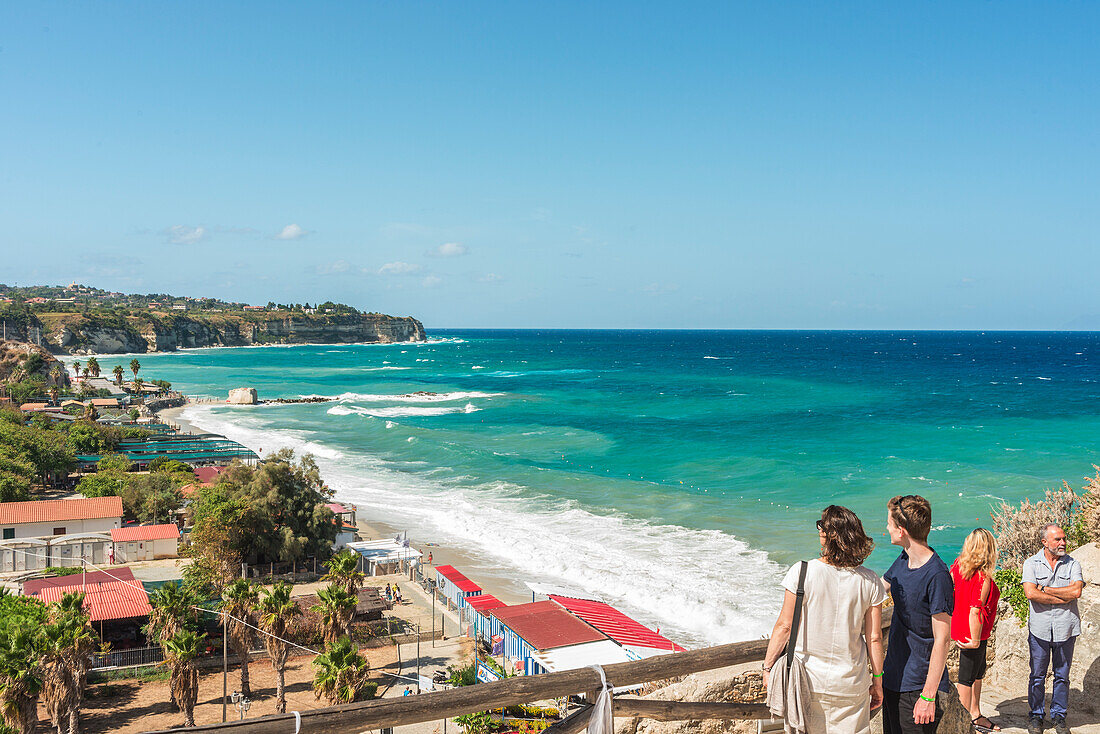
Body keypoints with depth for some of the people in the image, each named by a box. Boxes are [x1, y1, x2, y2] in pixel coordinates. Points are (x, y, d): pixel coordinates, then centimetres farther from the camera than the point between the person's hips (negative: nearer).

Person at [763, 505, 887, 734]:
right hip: (852, 684, 2)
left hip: (808, 679, -2)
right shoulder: (869, 582, -6)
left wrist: (768, 666, 2)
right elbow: (874, 638, 0)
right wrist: (877, 680, 12)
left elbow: (784, 626, -9)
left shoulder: (801, 573, -14)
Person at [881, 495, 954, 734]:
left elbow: (942, 640, -21)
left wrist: (928, 696, -21)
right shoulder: (903, 561, 3)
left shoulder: (937, 575, -22)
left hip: (917, 687, -8)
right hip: (893, 678, 8)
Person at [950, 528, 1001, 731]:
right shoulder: (983, 578, -26)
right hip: (972, 634, -8)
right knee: (967, 678, 6)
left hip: (959, 626, 8)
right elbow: (975, 612, -27)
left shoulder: (958, 565, -3)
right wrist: (975, 640, -19)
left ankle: (976, 715, 37)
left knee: (978, 671, 23)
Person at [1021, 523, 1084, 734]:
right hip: (1040, 629, -1)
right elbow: (1031, 593, -13)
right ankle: (1035, 715, 19)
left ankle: (1059, 715, 24)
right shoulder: (1031, 563, 0)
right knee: (1037, 675, 6)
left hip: (1066, 628, 1)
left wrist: (1044, 589, -10)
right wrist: (1063, 599, -11)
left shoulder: (1073, 564, 4)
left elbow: (1076, 591, -12)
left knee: (1062, 675, 10)